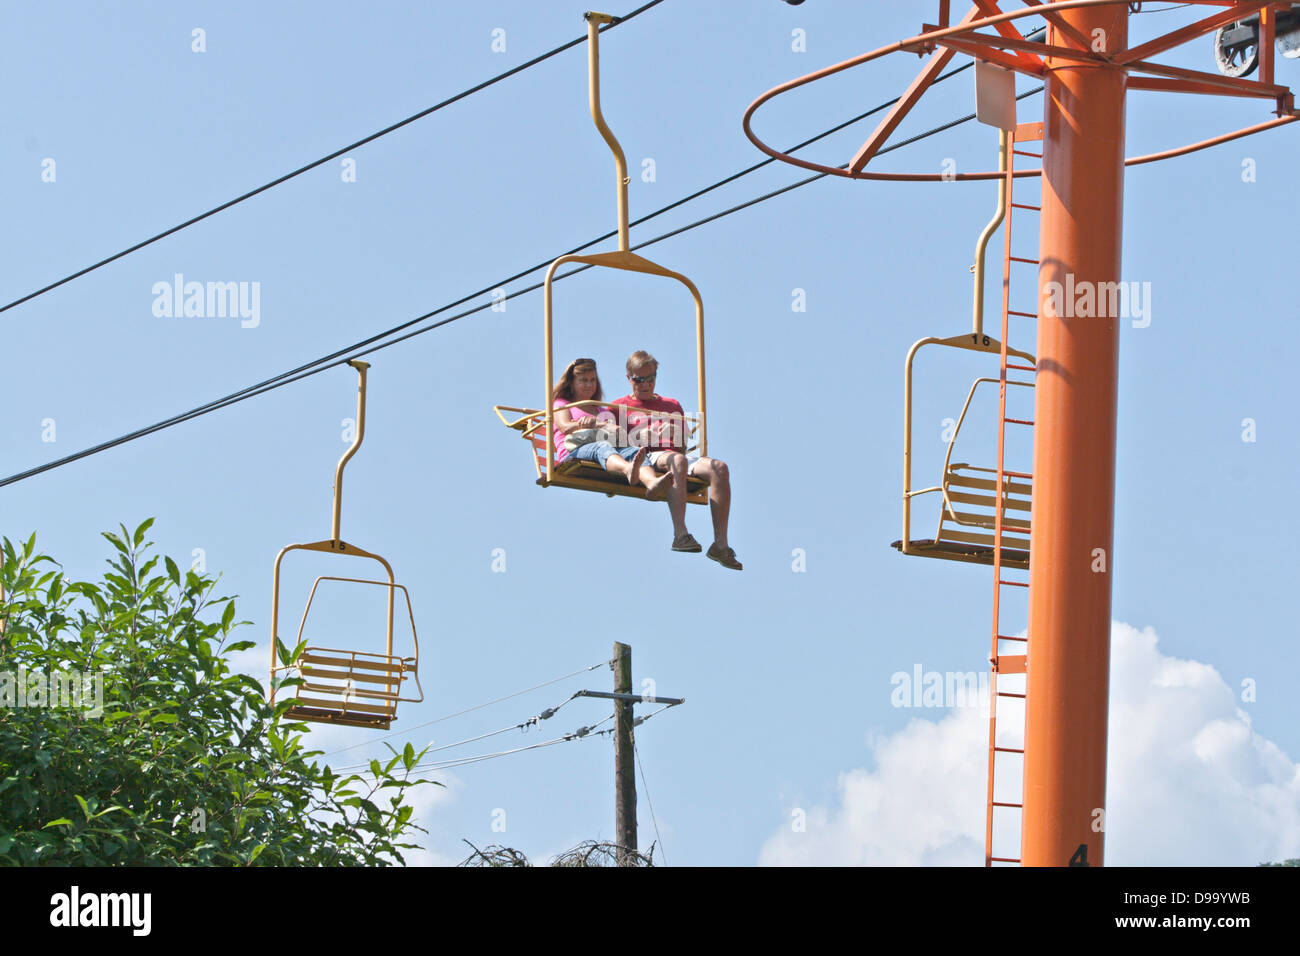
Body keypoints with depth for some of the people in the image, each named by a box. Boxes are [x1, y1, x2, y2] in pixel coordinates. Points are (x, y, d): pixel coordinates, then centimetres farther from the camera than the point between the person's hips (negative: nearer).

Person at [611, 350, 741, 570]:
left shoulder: (673, 405, 31)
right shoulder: (619, 406, 19)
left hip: (675, 455, 5)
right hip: (644, 457, -5)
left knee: (719, 468, -26)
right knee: (677, 461, -41)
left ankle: (721, 545, -29)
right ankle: (680, 535, -49)